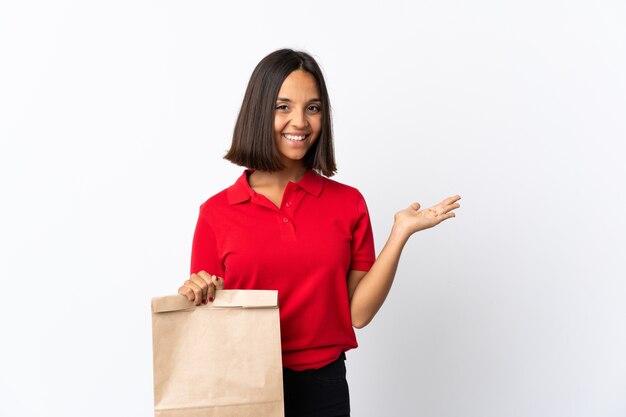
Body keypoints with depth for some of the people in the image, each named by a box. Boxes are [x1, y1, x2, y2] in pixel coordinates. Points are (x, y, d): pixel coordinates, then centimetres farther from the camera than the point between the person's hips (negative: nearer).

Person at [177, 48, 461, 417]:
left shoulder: (348, 203, -1)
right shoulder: (216, 212, -4)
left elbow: (358, 312, -4)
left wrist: (400, 233, -10)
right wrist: (196, 294, -19)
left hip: (323, 386, 1)